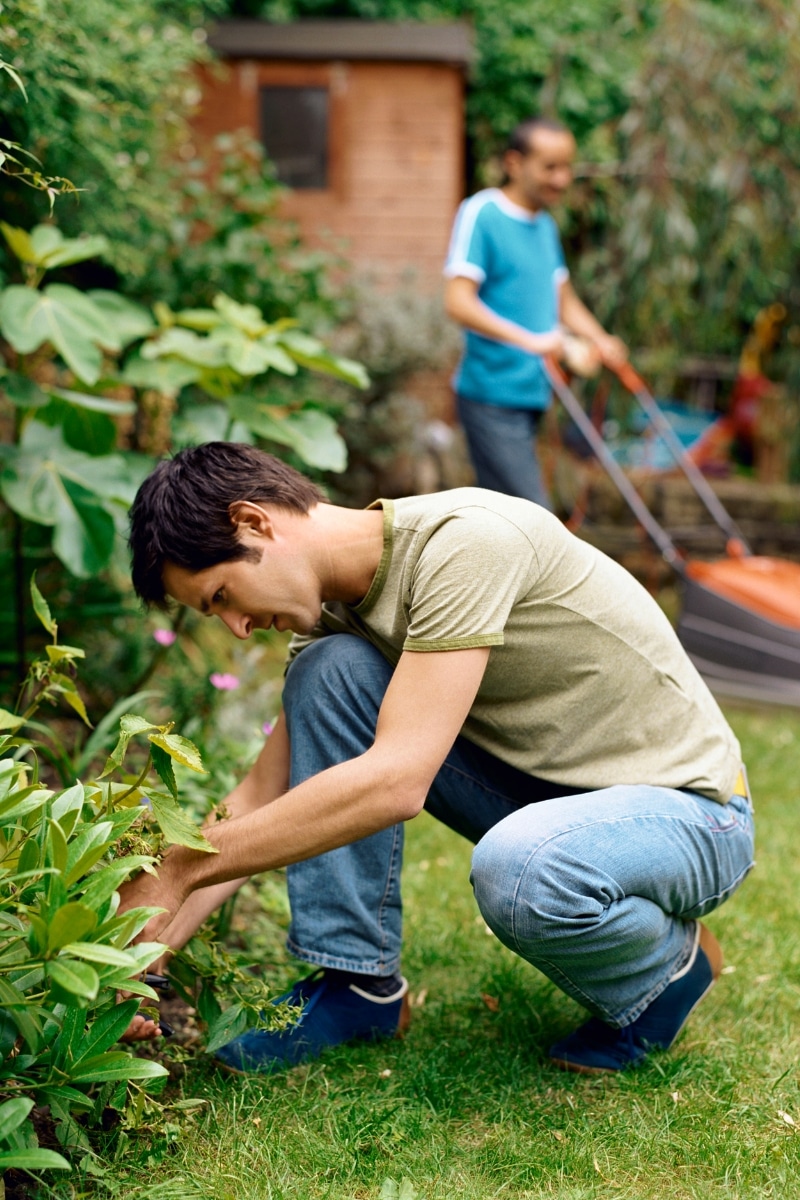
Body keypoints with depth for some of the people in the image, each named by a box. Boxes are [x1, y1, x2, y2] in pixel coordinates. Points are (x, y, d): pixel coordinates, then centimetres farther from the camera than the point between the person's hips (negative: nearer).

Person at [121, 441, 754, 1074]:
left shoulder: (466, 540, -28)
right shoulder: (333, 612, -2)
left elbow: (395, 781, -33)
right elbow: (264, 796, 1)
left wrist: (179, 869, -27)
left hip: (688, 810, -7)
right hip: (539, 790, 7)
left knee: (516, 869, -40)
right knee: (329, 669, -11)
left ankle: (667, 967, -4)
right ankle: (359, 980, -3)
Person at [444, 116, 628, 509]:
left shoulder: (546, 225, 16)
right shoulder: (481, 214, -10)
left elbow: (564, 299, 25)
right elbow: (458, 302, -20)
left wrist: (599, 340, 5)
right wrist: (529, 340, -30)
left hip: (530, 392, 8)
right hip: (492, 395, -8)